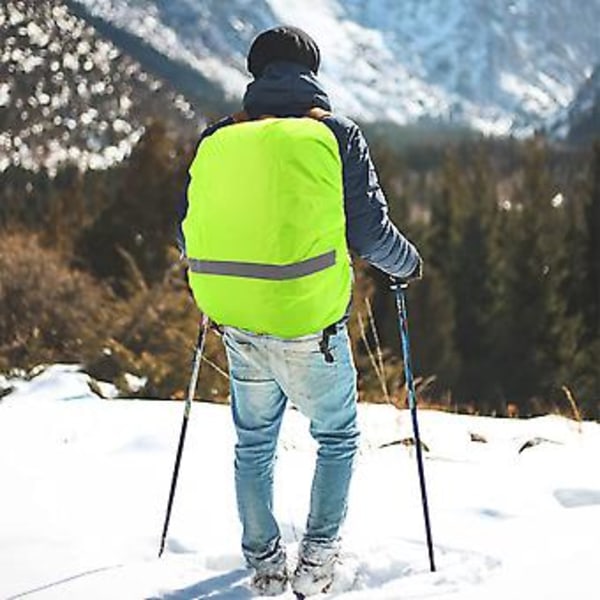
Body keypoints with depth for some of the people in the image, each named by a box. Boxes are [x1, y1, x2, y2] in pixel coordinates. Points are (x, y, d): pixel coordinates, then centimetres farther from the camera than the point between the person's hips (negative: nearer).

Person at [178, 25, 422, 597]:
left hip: (238, 327, 3)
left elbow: (190, 235, 10)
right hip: (309, 328, -3)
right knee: (337, 438, 20)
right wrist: (409, 264, 13)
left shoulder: (215, 141, 4)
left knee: (254, 444, 22)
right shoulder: (335, 134, -5)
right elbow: (369, 232, -7)